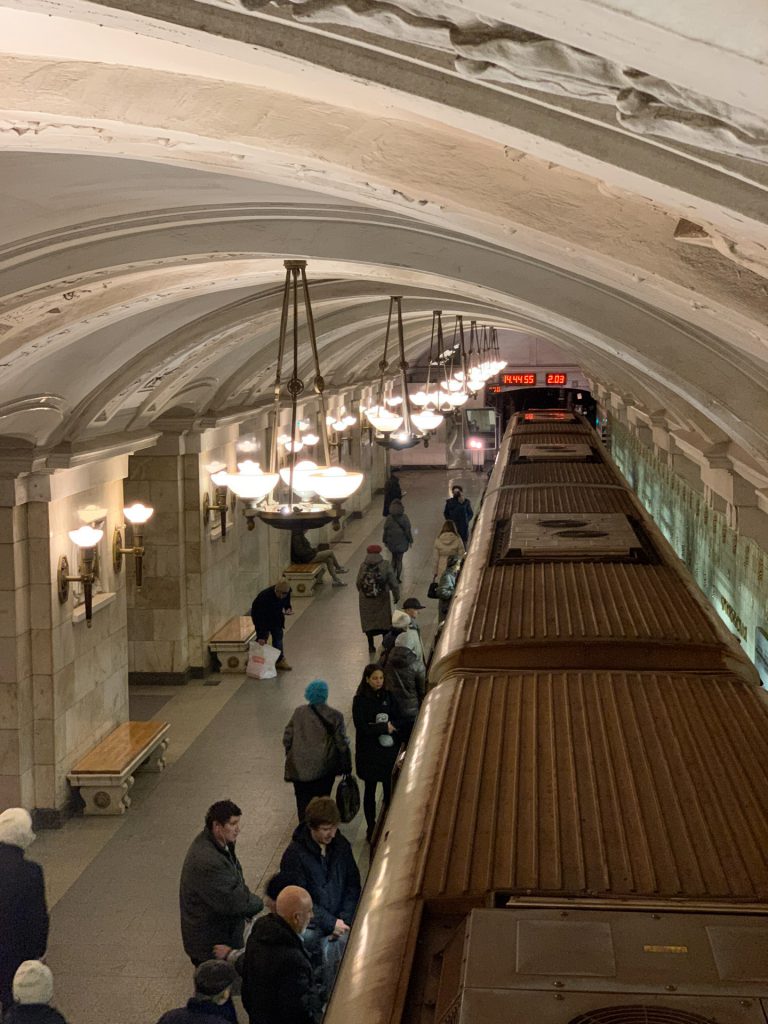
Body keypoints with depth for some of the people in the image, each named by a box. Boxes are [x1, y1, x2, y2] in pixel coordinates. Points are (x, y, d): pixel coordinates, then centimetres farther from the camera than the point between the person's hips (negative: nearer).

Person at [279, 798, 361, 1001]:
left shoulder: (341, 845, 2)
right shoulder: (295, 855, -13)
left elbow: (353, 886, 7)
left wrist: (343, 919, -6)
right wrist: (331, 923, -14)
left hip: (338, 920, 4)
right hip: (310, 924, -4)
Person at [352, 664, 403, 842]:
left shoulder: (389, 697, 2)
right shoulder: (360, 700, -10)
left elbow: (398, 721, 2)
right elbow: (361, 727, -16)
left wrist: (383, 726, -17)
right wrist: (385, 727, -14)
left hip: (389, 749, 3)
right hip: (369, 752, -3)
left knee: (389, 789, 5)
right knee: (370, 790, 8)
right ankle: (371, 829, 18)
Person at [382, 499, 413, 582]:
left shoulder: (389, 519, -11)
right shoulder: (404, 518, -17)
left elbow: (385, 531, -3)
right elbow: (408, 531, -11)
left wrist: (385, 541, 9)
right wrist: (410, 540, 2)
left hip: (391, 542, 2)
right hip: (401, 543, -2)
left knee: (394, 558, 22)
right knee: (399, 560, 11)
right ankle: (398, 579, 15)